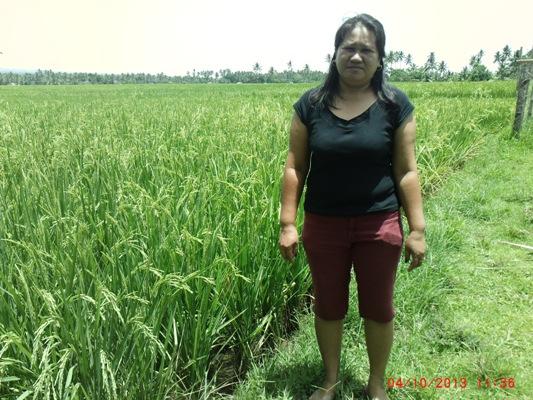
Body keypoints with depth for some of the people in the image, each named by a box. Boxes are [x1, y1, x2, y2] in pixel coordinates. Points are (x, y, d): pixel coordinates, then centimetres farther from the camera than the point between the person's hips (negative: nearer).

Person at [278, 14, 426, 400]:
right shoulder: (311, 104, -3)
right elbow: (295, 167, -1)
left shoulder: (396, 104, -5)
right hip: (323, 224, 1)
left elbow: (406, 171, -3)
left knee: (378, 309, 14)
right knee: (328, 307, 16)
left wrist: (417, 229, -5)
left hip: (379, 225, -1)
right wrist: (288, 223, -4)